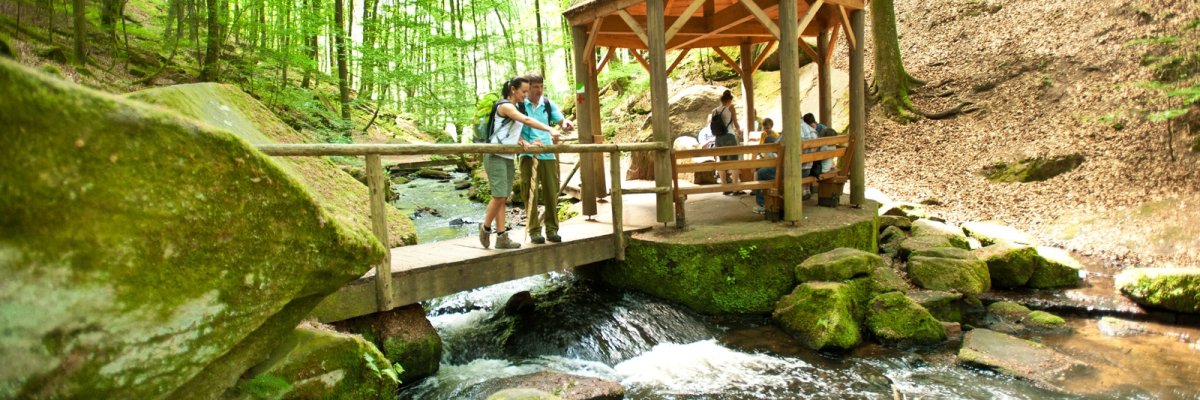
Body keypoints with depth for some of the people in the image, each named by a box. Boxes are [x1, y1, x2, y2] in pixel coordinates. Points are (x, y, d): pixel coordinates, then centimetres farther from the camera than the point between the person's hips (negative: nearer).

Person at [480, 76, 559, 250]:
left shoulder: (517, 108, 16)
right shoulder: (505, 106, -10)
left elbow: (514, 133, 9)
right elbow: (527, 121, -24)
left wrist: (523, 142, -12)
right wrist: (549, 129, -30)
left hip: (508, 158, 9)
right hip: (495, 157, -8)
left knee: (503, 198, 5)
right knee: (499, 196, -14)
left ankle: (502, 237, 5)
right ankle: (485, 228, 7)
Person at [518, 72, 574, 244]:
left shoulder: (548, 104, 8)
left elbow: (562, 122, 6)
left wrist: (566, 125, -18)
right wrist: (525, 142, -20)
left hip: (548, 154, 3)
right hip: (528, 155, -3)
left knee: (551, 192, 5)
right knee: (531, 193, -2)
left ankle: (552, 229, 13)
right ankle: (534, 230, 5)